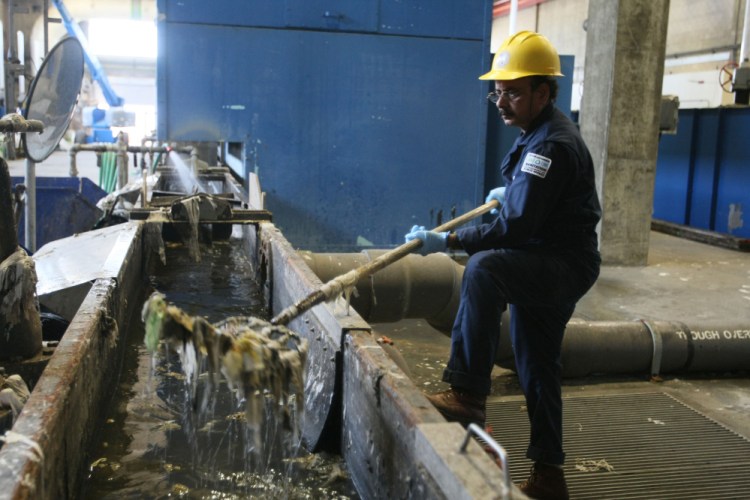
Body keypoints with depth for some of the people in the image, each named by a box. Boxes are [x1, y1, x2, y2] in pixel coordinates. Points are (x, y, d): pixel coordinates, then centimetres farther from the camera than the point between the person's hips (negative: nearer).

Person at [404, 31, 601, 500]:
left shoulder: (552, 146, -22)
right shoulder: (540, 131, 10)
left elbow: (514, 228, -28)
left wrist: (447, 240, -27)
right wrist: (509, 193, 40)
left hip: (564, 267, -11)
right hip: (543, 267, 11)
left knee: (483, 268, -36)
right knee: (537, 369, 15)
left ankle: (468, 394, -28)